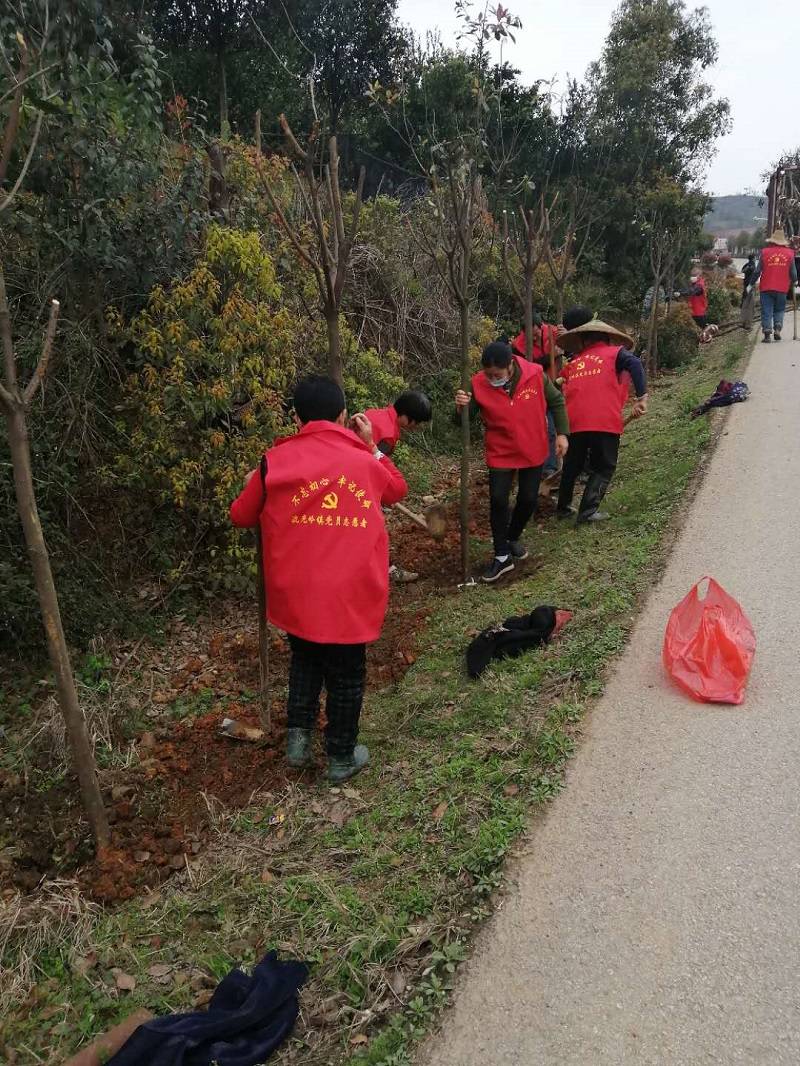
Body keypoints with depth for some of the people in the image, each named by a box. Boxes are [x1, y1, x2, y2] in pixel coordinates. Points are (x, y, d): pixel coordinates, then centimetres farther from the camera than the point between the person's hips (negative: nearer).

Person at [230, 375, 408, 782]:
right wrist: (372, 447, 18)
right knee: (346, 677, 16)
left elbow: (241, 516, 9)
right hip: (349, 596, -1)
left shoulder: (275, 461, -4)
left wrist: (254, 487, 28)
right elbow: (398, 490, 21)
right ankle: (342, 757, 29)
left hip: (295, 594, 1)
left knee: (304, 661, 27)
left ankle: (298, 735, 24)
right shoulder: (365, 462, -1)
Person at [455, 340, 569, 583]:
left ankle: (513, 538, 38)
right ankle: (502, 556, 8)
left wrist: (562, 433, -6)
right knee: (498, 500, -7)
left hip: (533, 451, 1)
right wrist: (462, 407, -35)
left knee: (528, 499, 10)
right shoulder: (478, 384, -20)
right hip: (500, 453, -1)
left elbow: (556, 402, -3)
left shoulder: (535, 375, -19)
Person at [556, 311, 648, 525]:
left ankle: (563, 507, 34)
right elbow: (635, 364, -11)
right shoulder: (614, 352, 9)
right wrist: (642, 397, -16)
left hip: (574, 422, 4)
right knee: (603, 468, 11)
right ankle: (588, 511, 0)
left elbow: (564, 394, 20)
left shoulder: (572, 363, 19)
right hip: (605, 422, -3)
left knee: (572, 466, 22)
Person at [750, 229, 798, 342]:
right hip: (782, 288, 1)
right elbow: (793, 272, 6)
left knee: (767, 312, 3)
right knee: (779, 310, 17)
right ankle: (777, 328, -2)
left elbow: (758, 270, -2)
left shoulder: (765, 252, -2)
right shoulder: (789, 253, 2)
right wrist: (794, 281, 25)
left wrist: (753, 282, 11)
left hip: (766, 287, -1)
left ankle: (767, 334, -3)